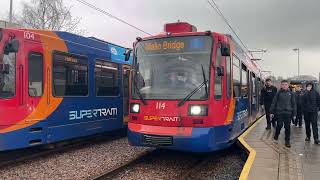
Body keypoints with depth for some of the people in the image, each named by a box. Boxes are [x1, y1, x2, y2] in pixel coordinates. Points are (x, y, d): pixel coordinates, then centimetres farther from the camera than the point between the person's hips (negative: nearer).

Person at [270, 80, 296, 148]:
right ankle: (276, 135, 25)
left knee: (287, 127, 4)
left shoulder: (291, 93, 5)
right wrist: (271, 112, 0)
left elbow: (294, 104, 9)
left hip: (288, 112, 2)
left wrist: (294, 113, 6)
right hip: (279, 112, -1)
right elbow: (274, 102, 3)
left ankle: (287, 141, 13)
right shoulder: (278, 93, 1)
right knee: (279, 125, -2)